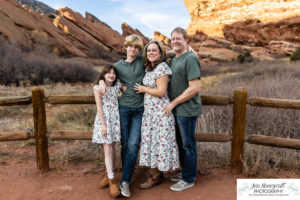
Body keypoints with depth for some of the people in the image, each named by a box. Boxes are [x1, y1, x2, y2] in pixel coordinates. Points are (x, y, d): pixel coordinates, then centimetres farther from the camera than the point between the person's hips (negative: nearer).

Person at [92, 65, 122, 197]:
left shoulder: (117, 86, 6)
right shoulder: (98, 88, -2)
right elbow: (99, 107, -7)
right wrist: (103, 124, -12)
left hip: (115, 119, 3)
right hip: (103, 119, -3)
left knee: (112, 149, 9)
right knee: (107, 149, -6)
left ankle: (109, 175, 24)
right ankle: (112, 181, -2)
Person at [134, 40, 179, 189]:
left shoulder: (162, 67, -14)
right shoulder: (149, 68, 13)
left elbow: (161, 92, -19)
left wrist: (143, 89, -8)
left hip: (160, 111, -9)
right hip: (149, 110, 9)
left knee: (159, 140, 2)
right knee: (151, 140, 13)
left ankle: (157, 175, 16)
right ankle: (155, 170, 27)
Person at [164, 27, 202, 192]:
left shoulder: (190, 58, -14)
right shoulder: (173, 59, 13)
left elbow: (194, 88, -21)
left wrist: (173, 103, -16)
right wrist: (172, 105, 8)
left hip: (187, 110, -8)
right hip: (176, 110, 9)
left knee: (187, 145, 4)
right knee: (180, 143, 19)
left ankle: (189, 179, 21)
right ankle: (185, 172, 37)